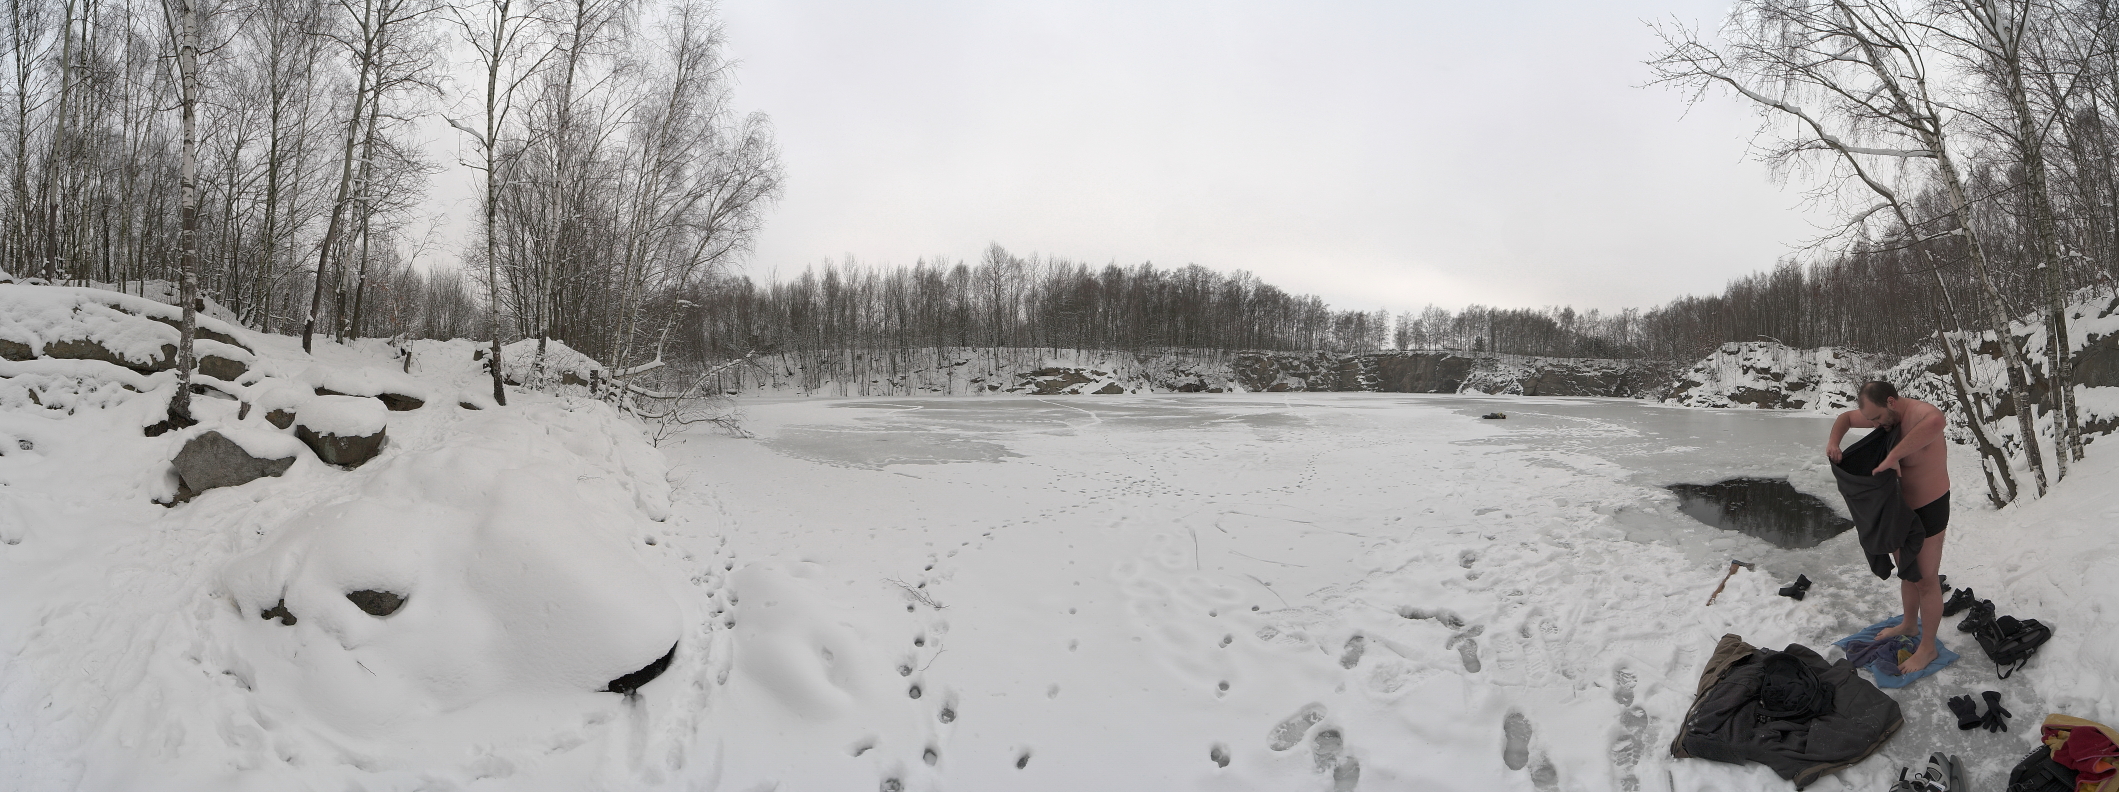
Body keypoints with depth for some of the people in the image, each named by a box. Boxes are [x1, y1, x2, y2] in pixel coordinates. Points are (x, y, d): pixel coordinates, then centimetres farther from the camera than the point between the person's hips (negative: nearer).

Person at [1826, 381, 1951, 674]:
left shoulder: (1919, 414, -31)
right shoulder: (1887, 415, -4)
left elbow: (1937, 420, -57)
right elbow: (1846, 417, 12)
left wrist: (1893, 455, -54)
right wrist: (1833, 441, -9)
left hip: (1929, 509, -9)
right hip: (1902, 507, 9)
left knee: (1925, 579, 3)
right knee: (1906, 571, 24)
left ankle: (1927, 648, 17)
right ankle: (1909, 625, 44)